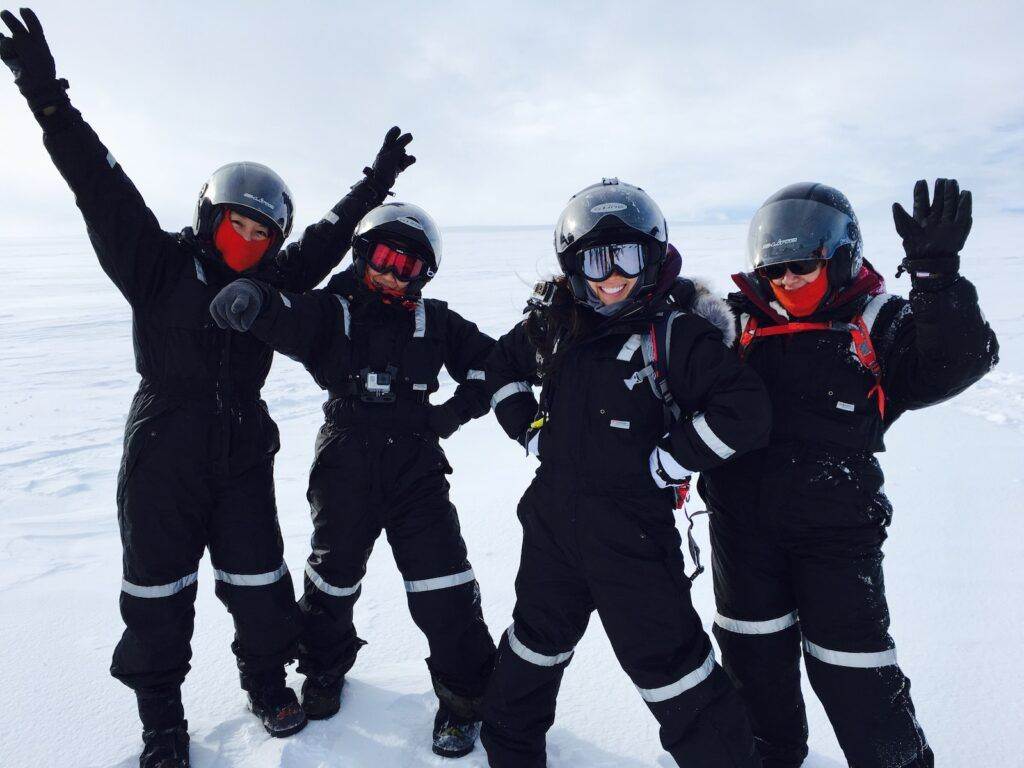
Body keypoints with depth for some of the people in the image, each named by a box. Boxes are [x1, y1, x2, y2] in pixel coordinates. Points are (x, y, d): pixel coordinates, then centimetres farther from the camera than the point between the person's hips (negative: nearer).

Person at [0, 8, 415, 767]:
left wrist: (376, 183, 17)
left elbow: (328, 236, 13)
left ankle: (267, 680, 35)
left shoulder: (274, 280, 4)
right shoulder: (159, 265, -6)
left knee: (259, 584, 10)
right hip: (163, 456, -2)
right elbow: (103, 189, -13)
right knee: (158, 594, 9)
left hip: (243, 455, 3)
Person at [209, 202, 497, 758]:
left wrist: (455, 412, 1)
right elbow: (288, 319, -21)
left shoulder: (433, 321, 6)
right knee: (333, 574, 16)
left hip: (416, 468, 1)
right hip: (346, 467, 0)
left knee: (443, 587, -3)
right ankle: (325, 669, 46)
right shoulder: (333, 310, -1)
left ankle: (463, 694, 20)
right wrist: (251, 300, -43)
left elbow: (488, 361, 13)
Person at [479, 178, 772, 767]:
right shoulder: (554, 323, 2)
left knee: (668, 662, 2)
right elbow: (504, 366, 20)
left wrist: (663, 464, -16)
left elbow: (745, 412, -22)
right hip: (552, 519, 6)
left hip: (633, 532, -5)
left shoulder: (674, 331, -15)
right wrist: (532, 431, 8)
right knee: (537, 640, 24)